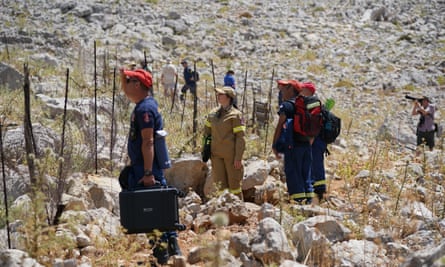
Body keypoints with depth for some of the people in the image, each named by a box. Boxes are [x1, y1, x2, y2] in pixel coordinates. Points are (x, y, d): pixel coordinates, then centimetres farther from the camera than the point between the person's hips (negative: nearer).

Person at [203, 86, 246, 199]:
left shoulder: (235, 115, -7)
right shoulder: (213, 113, 10)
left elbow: (240, 137, -10)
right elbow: (207, 131, 19)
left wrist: (238, 158, -14)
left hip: (231, 154, -5)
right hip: (216, 154, 5)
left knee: (234, 183, 2)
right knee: (220, 183, 7)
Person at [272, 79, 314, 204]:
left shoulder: (287, 105, -6)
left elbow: (280, 126, -10)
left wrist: (274, 145, -7)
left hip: (293, 145, -7)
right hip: (306, 145, 7)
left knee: (293, 172, -5)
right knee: (306, 174, 10)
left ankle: (298, 200, -11)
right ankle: (309, 200, 8)